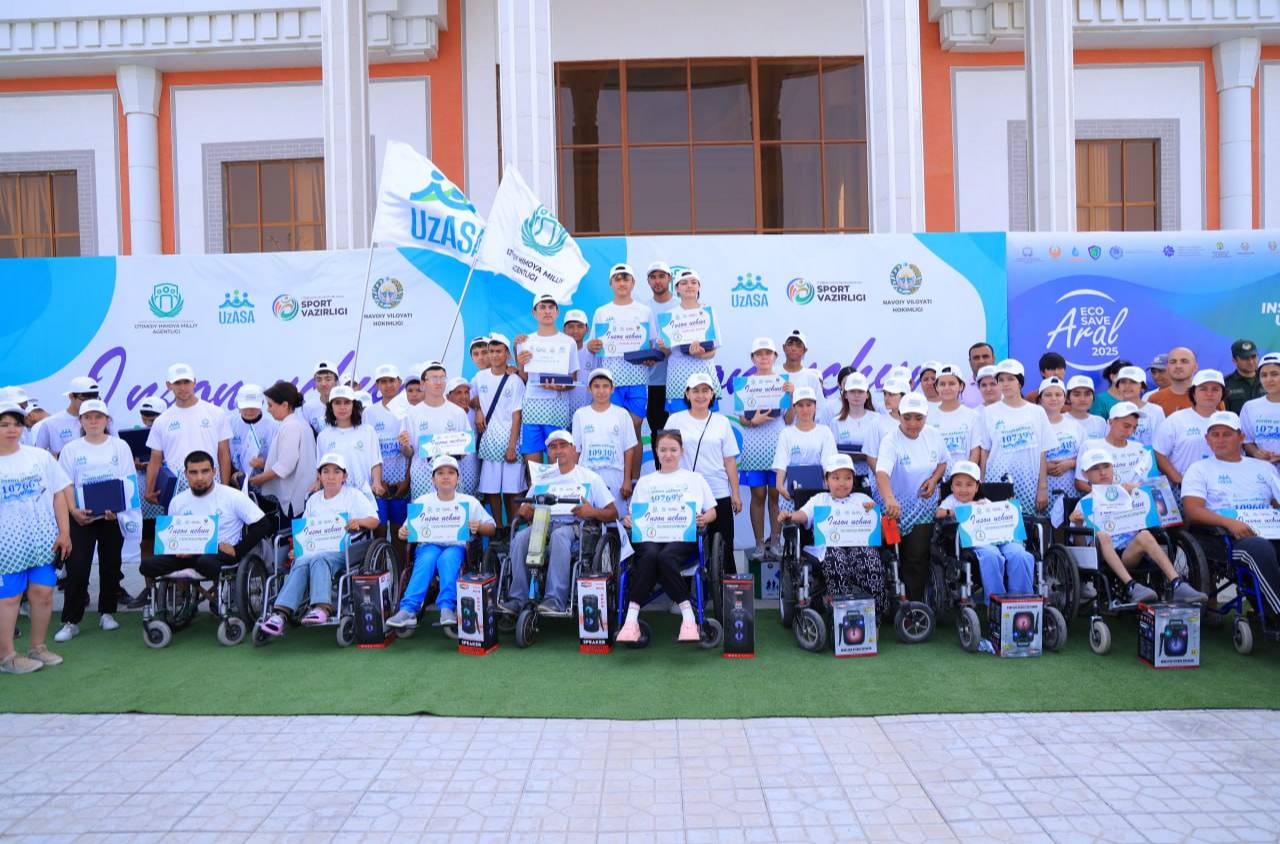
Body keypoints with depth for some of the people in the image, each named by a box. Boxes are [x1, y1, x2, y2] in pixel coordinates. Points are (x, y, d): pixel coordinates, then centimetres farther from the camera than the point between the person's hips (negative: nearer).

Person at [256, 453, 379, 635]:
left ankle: (322, 608, -47)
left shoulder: (354, 495, 12)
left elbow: (374, 520, 1)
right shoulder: (314, 499, 24)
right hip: (315, 548, 4)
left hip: (345, 547, -3)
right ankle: (280, 613, -40)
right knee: (301, 561, -29)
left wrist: (359, 521, -20)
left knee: (318, 558, -35)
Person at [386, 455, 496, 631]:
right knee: (427, 558, -34)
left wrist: (478, 527, -14)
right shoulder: (422, 502, 15)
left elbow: (492, 528, 8)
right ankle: (408, 610, -43)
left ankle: (447, 608, -40)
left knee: (447, 558, -35)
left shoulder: (469, 502, 11)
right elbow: (409, 529, 10)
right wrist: (403, 533, -13)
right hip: (429, 545, 1)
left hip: (457, 546, -1)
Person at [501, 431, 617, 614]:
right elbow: (527, 512, 24)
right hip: (545, 524, 3)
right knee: (520, 539, -30)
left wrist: (593, 512, -11)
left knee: (559, 536, -39)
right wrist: (524, 511, -2)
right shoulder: (542, 478, 27)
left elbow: (613, 513, 10)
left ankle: (556, 600, -44)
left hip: (574, 526, -3)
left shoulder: (590, 478, 16)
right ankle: (518, 598, -29)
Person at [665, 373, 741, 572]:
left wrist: (736, 493, 4)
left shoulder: (722, 421, 7)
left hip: (719, 494, 1)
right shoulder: (675, 420, 4)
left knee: (724, 547, 5)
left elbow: (730, 460, 7)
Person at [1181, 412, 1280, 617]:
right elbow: (1192, 511, -3)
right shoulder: (1199, 469, 13)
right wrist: (1230, 523, -19)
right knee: (1260, 548, -35)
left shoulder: (1262, 468, 27)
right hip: (1226, 537, -4)